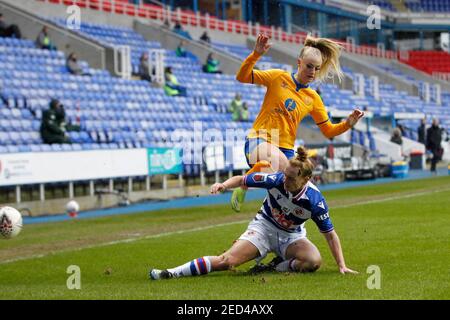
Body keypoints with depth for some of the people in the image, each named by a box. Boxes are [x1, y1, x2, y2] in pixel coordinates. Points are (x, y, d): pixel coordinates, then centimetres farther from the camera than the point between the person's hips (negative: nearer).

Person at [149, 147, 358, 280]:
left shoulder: (314, 200, -25)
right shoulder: (276, 180, -24)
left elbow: (330, 234, -13)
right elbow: (243, 180, -9)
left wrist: (341, 266, -15)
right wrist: (225, 185, -30)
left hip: (291, 236, 1)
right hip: (264, 227, -1)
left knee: (314, 261, -32)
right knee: (227, 261, -20)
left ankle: (275, 267, -13)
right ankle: (172, 273, -17)